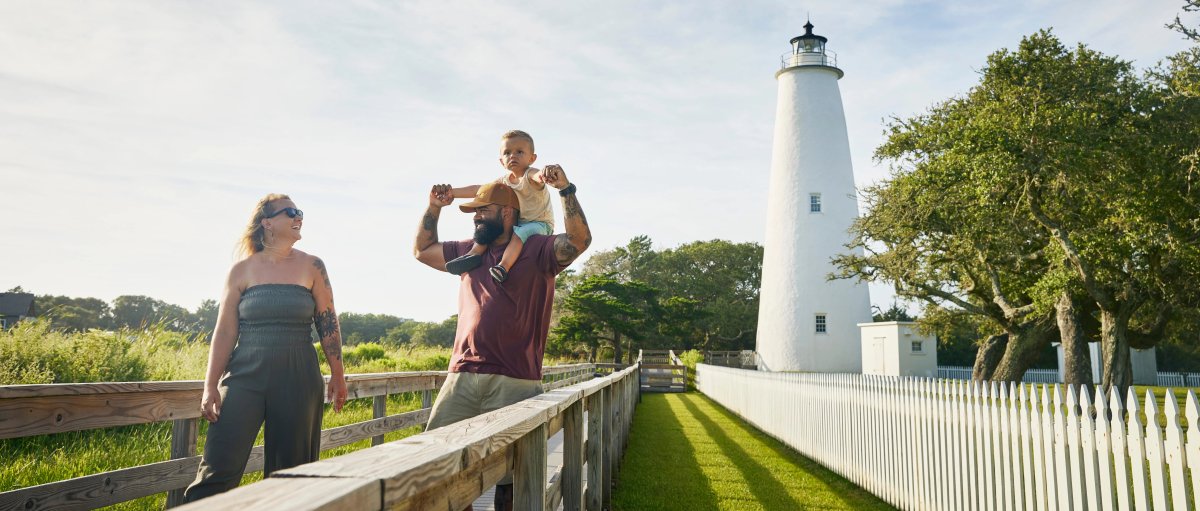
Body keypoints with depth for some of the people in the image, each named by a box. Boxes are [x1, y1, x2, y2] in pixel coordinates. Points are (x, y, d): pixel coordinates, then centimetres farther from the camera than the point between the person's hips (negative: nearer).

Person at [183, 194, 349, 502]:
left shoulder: (311, 266, 4)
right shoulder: (242, 270, 3)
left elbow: (328, 323, 6)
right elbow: (225, 331, 2)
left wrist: (338, 376, 5)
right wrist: (210, 386, -2)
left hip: (298, 379, 1)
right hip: (245, 376, -1)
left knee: (289, 472, 6)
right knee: (219, 468, -7)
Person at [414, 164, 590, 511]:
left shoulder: (537, 250, 2)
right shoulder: (469, 252, 19)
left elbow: (580, 239, -14)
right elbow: (422, 250, 30)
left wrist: (565, 190, -21)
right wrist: (434, 207, 20)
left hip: (514, 382, -5)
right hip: (462, 376, 5)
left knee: (509, 474, 3)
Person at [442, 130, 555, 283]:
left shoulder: (529, 176, -19)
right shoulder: (504, 181, 3)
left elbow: (536, 175, -45)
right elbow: (478, 190, 9)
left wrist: (544, 174, -70)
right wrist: (451, 192, 3)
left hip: (540, 223, -8)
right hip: (517, 222, 8)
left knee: (520, 232, -36)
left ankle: (504, 265, -46)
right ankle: (475, 253, -12)